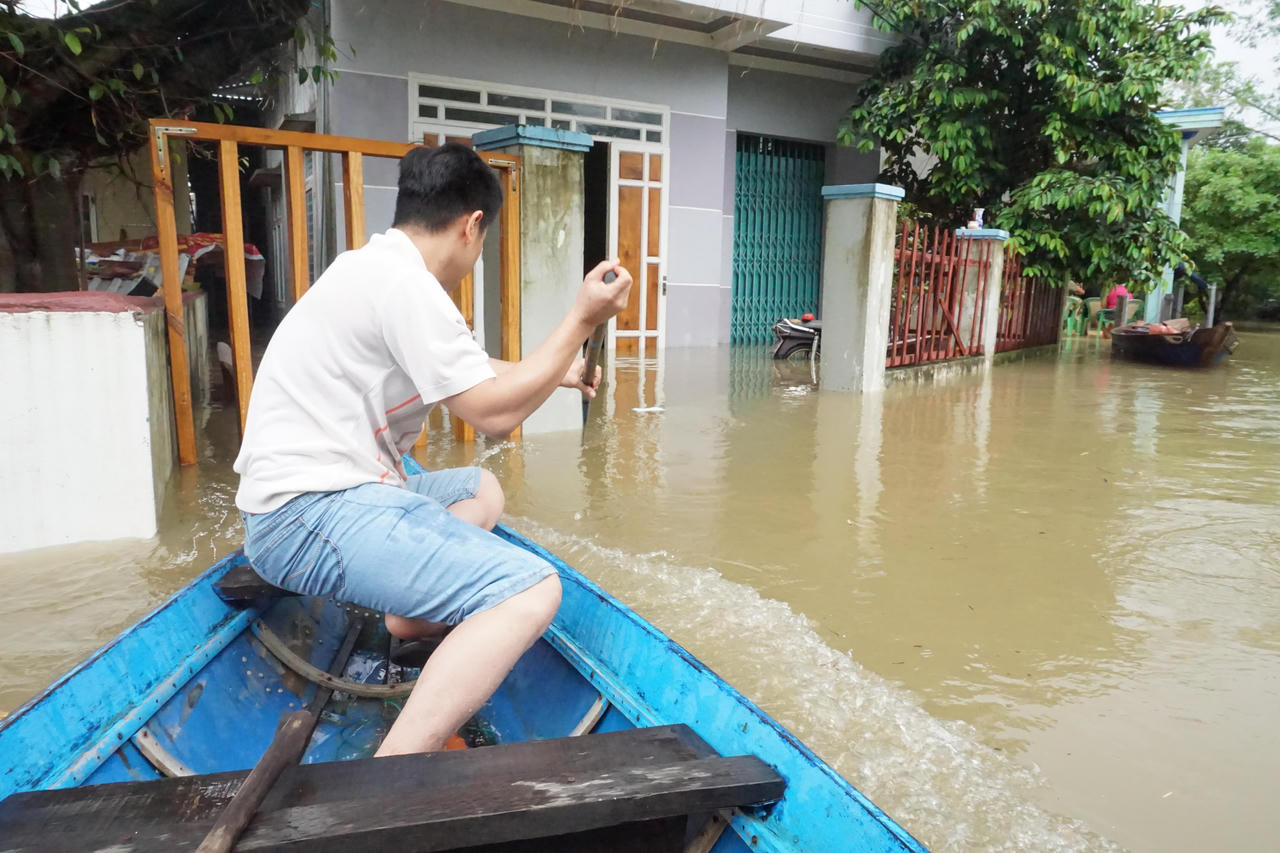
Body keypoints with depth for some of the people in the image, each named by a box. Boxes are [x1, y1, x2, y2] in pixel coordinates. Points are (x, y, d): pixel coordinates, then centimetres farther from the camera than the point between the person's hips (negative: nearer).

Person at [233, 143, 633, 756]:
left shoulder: (373, 268, 15)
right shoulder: (403, 283, -17)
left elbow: (471, 371, 28)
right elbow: (494, 413, -16)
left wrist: (556, 372, 36)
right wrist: (581, 321, -9)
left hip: (329, 493, 11)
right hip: (311, 516, -11)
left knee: (481, 489, 30)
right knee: (531, 590, -24)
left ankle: (410, 619, 9)